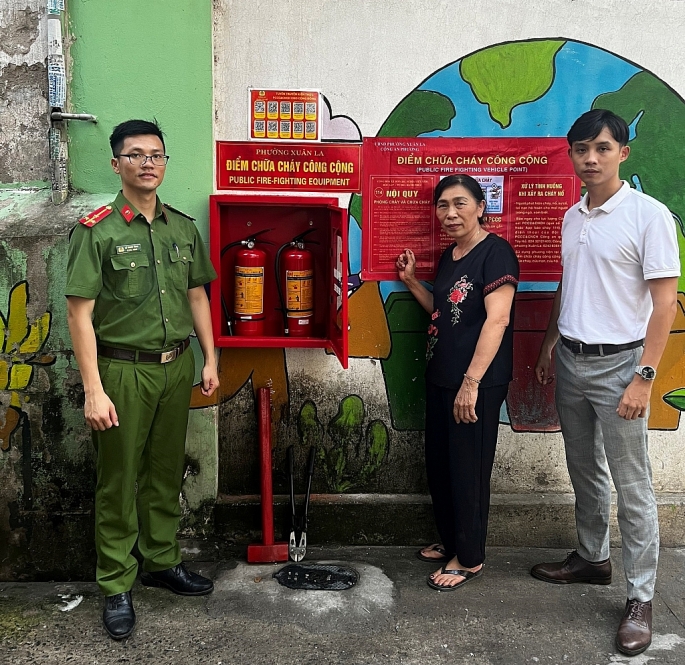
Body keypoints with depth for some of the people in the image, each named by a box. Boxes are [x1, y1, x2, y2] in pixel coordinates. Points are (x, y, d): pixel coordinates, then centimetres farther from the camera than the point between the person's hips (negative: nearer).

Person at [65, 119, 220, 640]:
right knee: (119, 481, 5)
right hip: (123, 370, -5)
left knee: (167, 471, 16)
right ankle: (117, 587, 18)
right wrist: (93, 390, -16)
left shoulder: (184, 228, 7)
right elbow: (80, 312, -12)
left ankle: (163, 561, 33)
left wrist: (210, 358, 11)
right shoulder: (96, 230, -8)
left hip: (177, 366, 5)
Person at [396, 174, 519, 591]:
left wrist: (472, 381, -26)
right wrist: (411, 281, 10)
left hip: (478, 382, -9)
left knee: (468, 469, 3)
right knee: (440, 464, 17)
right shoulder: (450, 255, 13)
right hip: (441, 376, 9)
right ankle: (451, 542, 35)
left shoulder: (495, 252, -14)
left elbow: (497, 319, -22)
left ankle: (470, 559, 19)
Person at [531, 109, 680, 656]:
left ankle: (641, 598, 11)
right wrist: (549, 348, 17)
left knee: (632, 486, 0)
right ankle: (593, 558, 36)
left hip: (618, 365, -6)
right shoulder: (572, 218, 9)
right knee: (585, 472, 18)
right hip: (570, 363, 7)